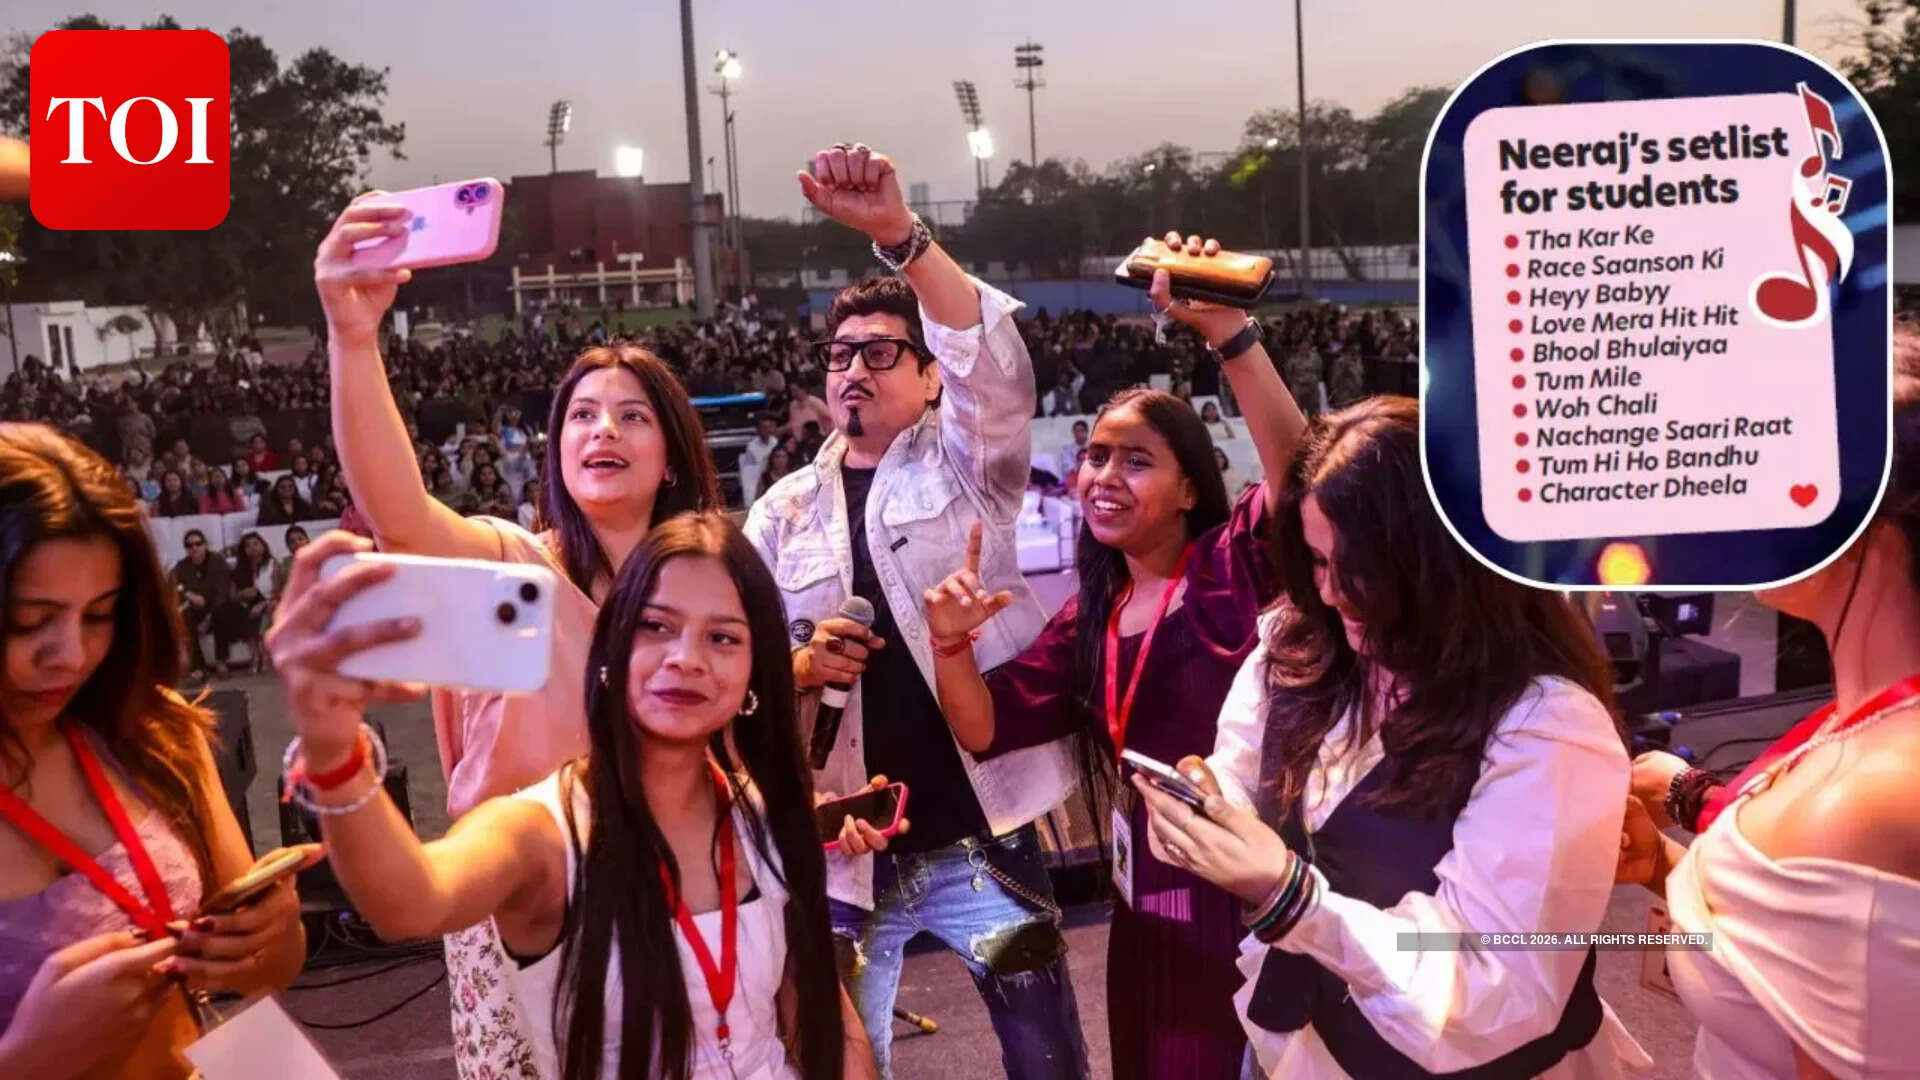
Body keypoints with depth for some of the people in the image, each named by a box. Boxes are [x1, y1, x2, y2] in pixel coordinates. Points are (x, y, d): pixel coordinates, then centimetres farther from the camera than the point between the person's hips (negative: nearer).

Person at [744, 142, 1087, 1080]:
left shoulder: (966, 466, 1)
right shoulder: (785, 511, 8)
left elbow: (995, 360, -19)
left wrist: (900, 235, -31)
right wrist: (800, 666, -13)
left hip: (978, 834, -2)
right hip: (841, 846, 3)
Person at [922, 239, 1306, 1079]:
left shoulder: (1232, 566, -9)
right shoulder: (1089, 618, 9)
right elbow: (985, 729, 6)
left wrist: (1227, 331, -37)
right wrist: (951, 645, -13)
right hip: (1145, 901, 7)